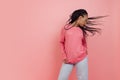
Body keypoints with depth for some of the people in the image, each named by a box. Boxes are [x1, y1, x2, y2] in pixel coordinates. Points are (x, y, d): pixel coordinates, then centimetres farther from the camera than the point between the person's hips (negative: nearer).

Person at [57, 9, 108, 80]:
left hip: (81, 59, 2)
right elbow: (62, 43, 6)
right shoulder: (65, 28, 1)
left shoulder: (82, 30, 7)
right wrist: (64, 56, -1)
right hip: (68, 60, -1)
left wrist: (84, 54, 2)